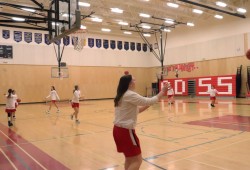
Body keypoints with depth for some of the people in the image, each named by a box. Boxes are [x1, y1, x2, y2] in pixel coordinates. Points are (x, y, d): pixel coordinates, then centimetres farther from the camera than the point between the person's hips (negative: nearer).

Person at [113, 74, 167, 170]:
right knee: (137, 160, 1)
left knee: (129, 158, 22)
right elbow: (149, 101, -17)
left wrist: (148, 105, 9)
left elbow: (135, 110, 17)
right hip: (126, 131, -10)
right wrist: (162, 92, -5)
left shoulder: (122, 96, 13)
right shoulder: (130, 95, -17)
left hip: (118, 129, 10)